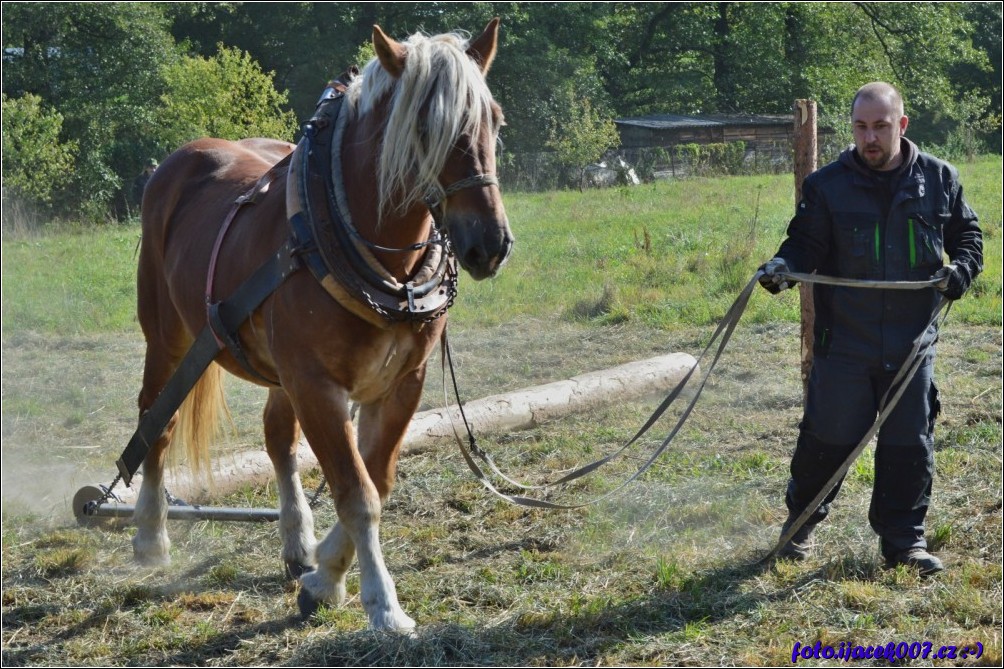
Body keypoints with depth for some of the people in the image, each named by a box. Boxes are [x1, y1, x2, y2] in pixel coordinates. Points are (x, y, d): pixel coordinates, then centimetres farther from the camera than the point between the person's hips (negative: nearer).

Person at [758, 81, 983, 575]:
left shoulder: (939, 180, 3)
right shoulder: (827, 185, -1)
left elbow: (967, 235, 13)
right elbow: (807, 241, 1)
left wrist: (961, 269, -7)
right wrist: (783, 266, -20)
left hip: (912, 343, 1)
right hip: (843, 344, -1)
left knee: (909, 444, 5)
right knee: (828, 438, 5)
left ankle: (903, 540, 18)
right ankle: (800, 523, 26)